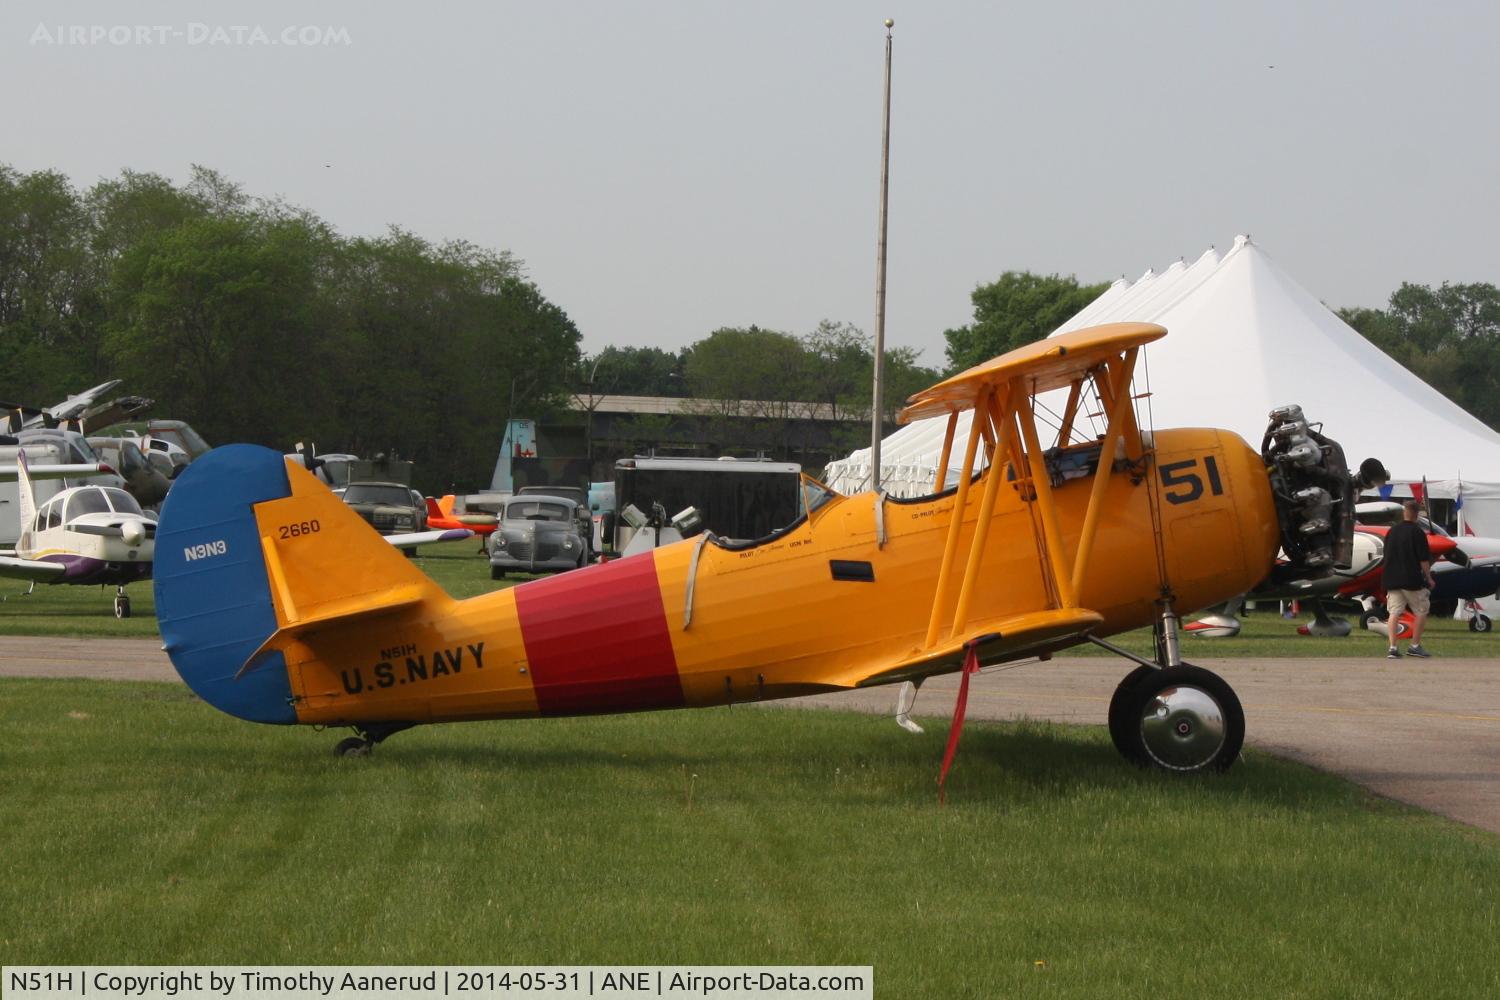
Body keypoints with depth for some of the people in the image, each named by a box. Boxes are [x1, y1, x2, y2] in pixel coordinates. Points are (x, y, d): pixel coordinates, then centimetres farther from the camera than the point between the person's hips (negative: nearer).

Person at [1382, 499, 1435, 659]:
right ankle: (1415, 646, 10)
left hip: (1392, 580, 5)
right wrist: (1429, 578, 1)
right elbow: (1424, 560, -10)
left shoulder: (1391, 532, 9)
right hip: (1412, 580, -5)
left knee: (1394, 613, 2)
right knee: (1421, 612, 10)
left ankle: (1392, 647, -10)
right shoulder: (1417, 533, -9)